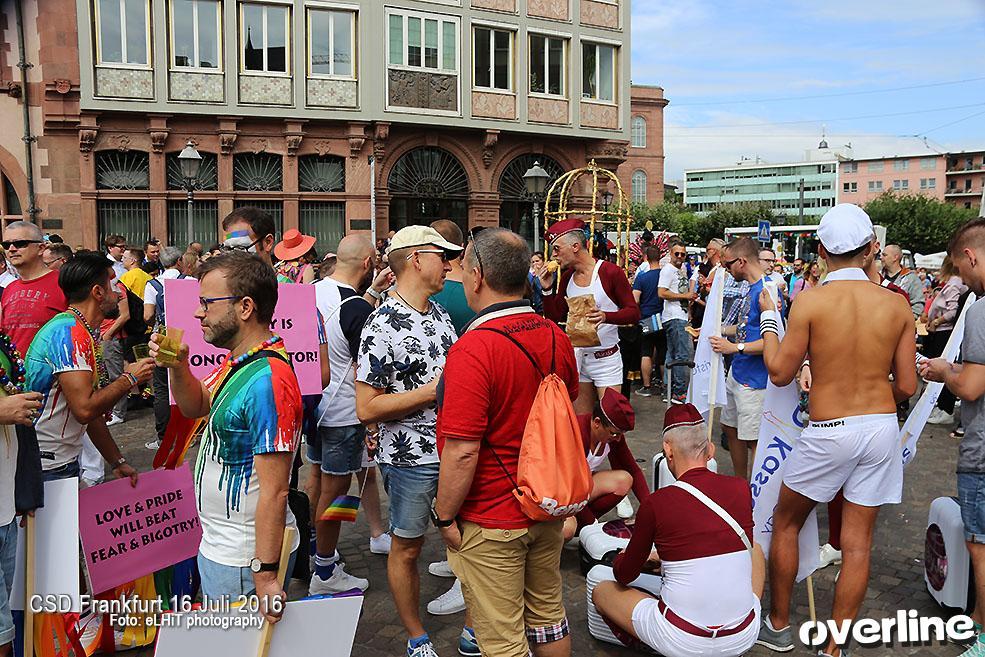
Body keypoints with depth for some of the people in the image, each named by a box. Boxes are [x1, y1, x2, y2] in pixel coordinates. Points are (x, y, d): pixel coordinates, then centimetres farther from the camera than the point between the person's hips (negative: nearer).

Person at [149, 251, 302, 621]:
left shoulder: (267, 381, -28)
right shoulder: (238, 361, 4)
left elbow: (274, 492, -27)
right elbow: (196, 407, 18)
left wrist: (265, 575, -25)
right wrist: (177, 365, -1)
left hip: (244, 559, -10)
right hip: (218, 545, 10)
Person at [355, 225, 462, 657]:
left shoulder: (438, 313, 7)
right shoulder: (382, 326, -17)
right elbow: (367, 409, -19)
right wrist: (432, 391, -21)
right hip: (410, 456, -6)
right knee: (406, 548, 11)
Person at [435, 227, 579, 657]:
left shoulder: (472, 349, -26)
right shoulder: (556, 337, -1)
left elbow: (462, 451, -26)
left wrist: (445, 517, -12)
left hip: (490, 521, -7)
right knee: (548, 614, 24)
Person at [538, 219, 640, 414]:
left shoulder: (610, 272, -11)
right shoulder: (567, 277, 7)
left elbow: (634, 312, -12)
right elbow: (555, 317, 11)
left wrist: (606, 316, -29)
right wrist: (547, 289, -4)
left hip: (606, 358, -5)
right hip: (577, 356, 6)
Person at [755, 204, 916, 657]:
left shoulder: (810, 302, -13)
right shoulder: (896, 304, -2)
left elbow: (780, 373, -6)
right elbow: (907, 386, 2)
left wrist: (768, 318, 6)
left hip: (829, 433, -3)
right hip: (881, 429, 4)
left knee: (785, 525, 16)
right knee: (857, 542, 11)